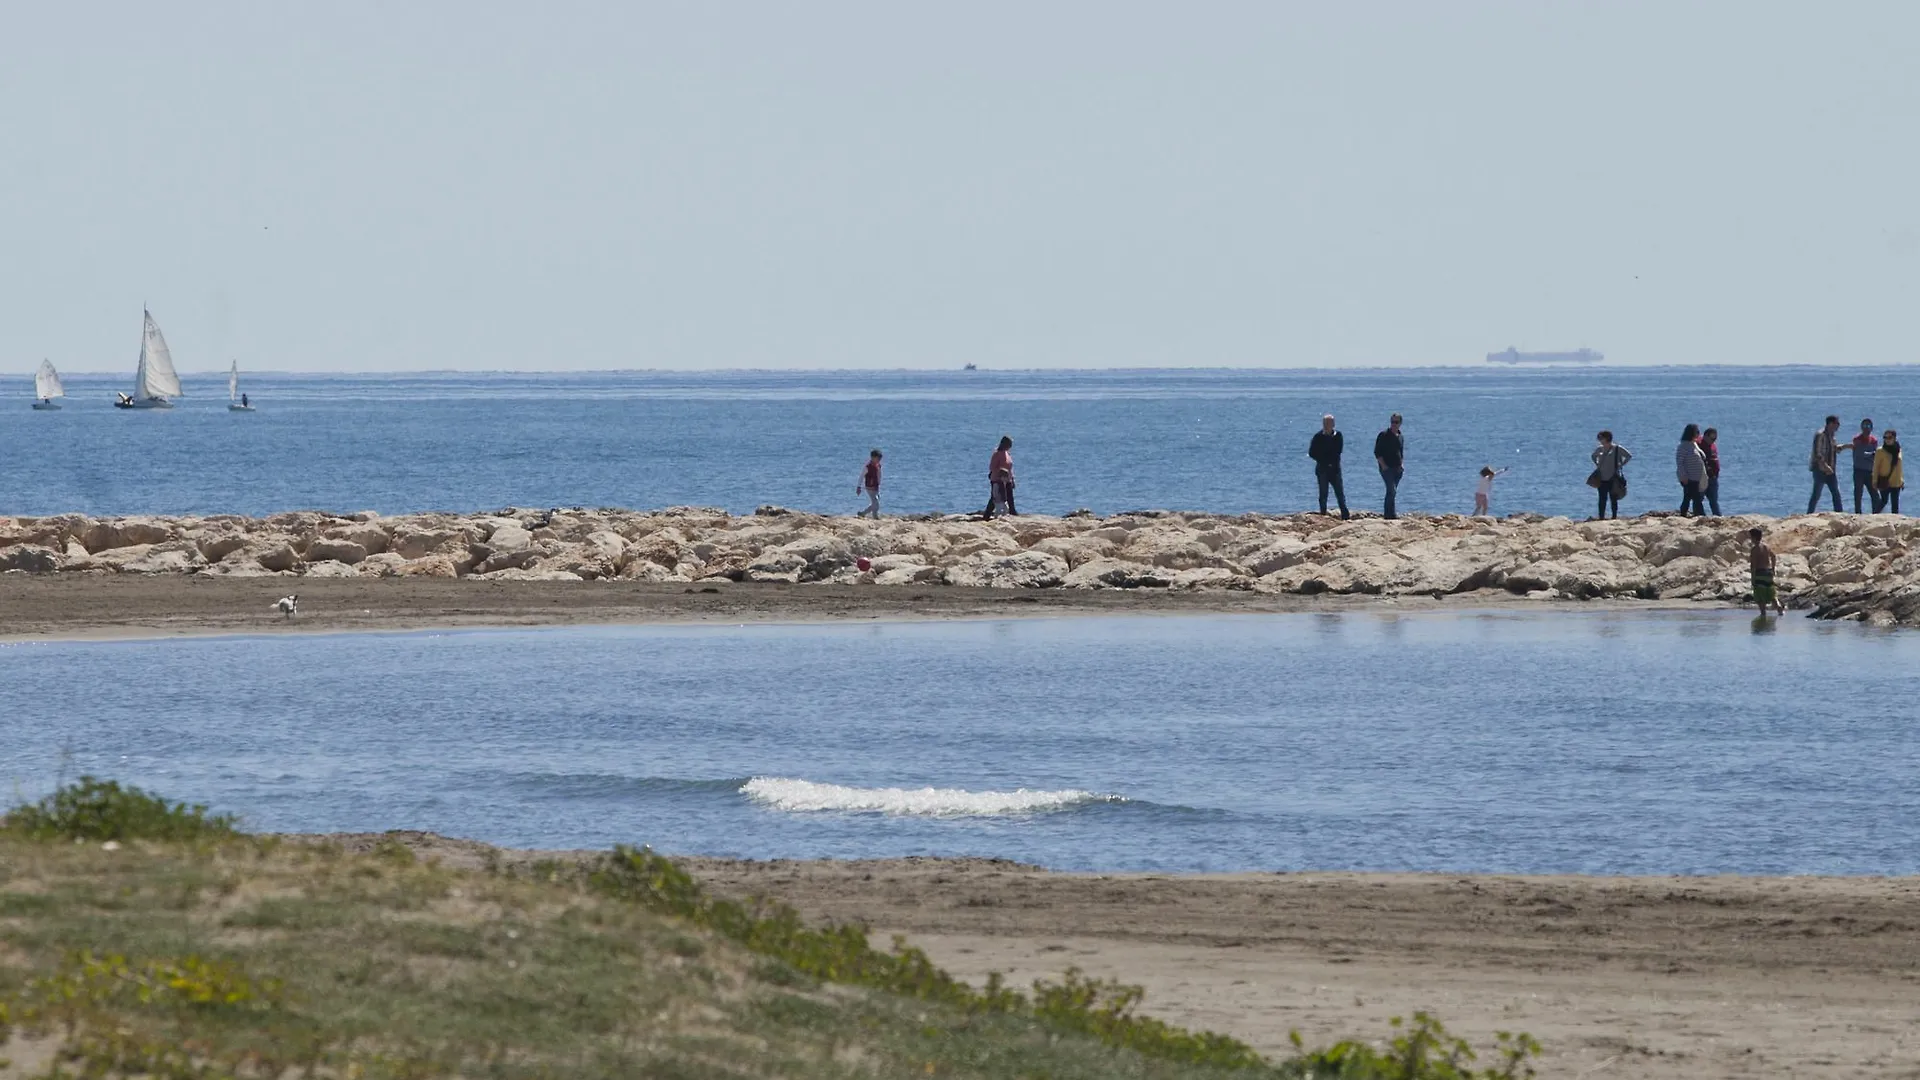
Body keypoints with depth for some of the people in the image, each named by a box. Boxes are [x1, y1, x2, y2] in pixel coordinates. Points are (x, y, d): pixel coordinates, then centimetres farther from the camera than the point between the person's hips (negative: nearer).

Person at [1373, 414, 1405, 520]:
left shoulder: (1400, 437, 14)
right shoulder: (1384, 435, -5)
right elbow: (1377, 452, -8)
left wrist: (1401, 464, 9)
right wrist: (1383, 466, -14)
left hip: (1397, 468, 7)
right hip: (1387, 468, -7)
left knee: (1392, 491, 10)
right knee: (1392, 490, -16)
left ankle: (1387, 513, 17)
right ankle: (1390, 514, -16)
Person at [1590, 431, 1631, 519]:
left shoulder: (1617, 448, -6)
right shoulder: (1599, 449, 8)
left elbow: (1629, 456, -1)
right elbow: (1594, 456, 28)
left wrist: (1621, 465, -5)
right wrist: (1597, 464, 13)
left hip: (1613, 478, -4)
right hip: (1602, 478, 4)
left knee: (1613, 499, 2)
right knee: (1602, 499, 2)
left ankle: (1614, 517, 8)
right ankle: (1601, 518, 4)